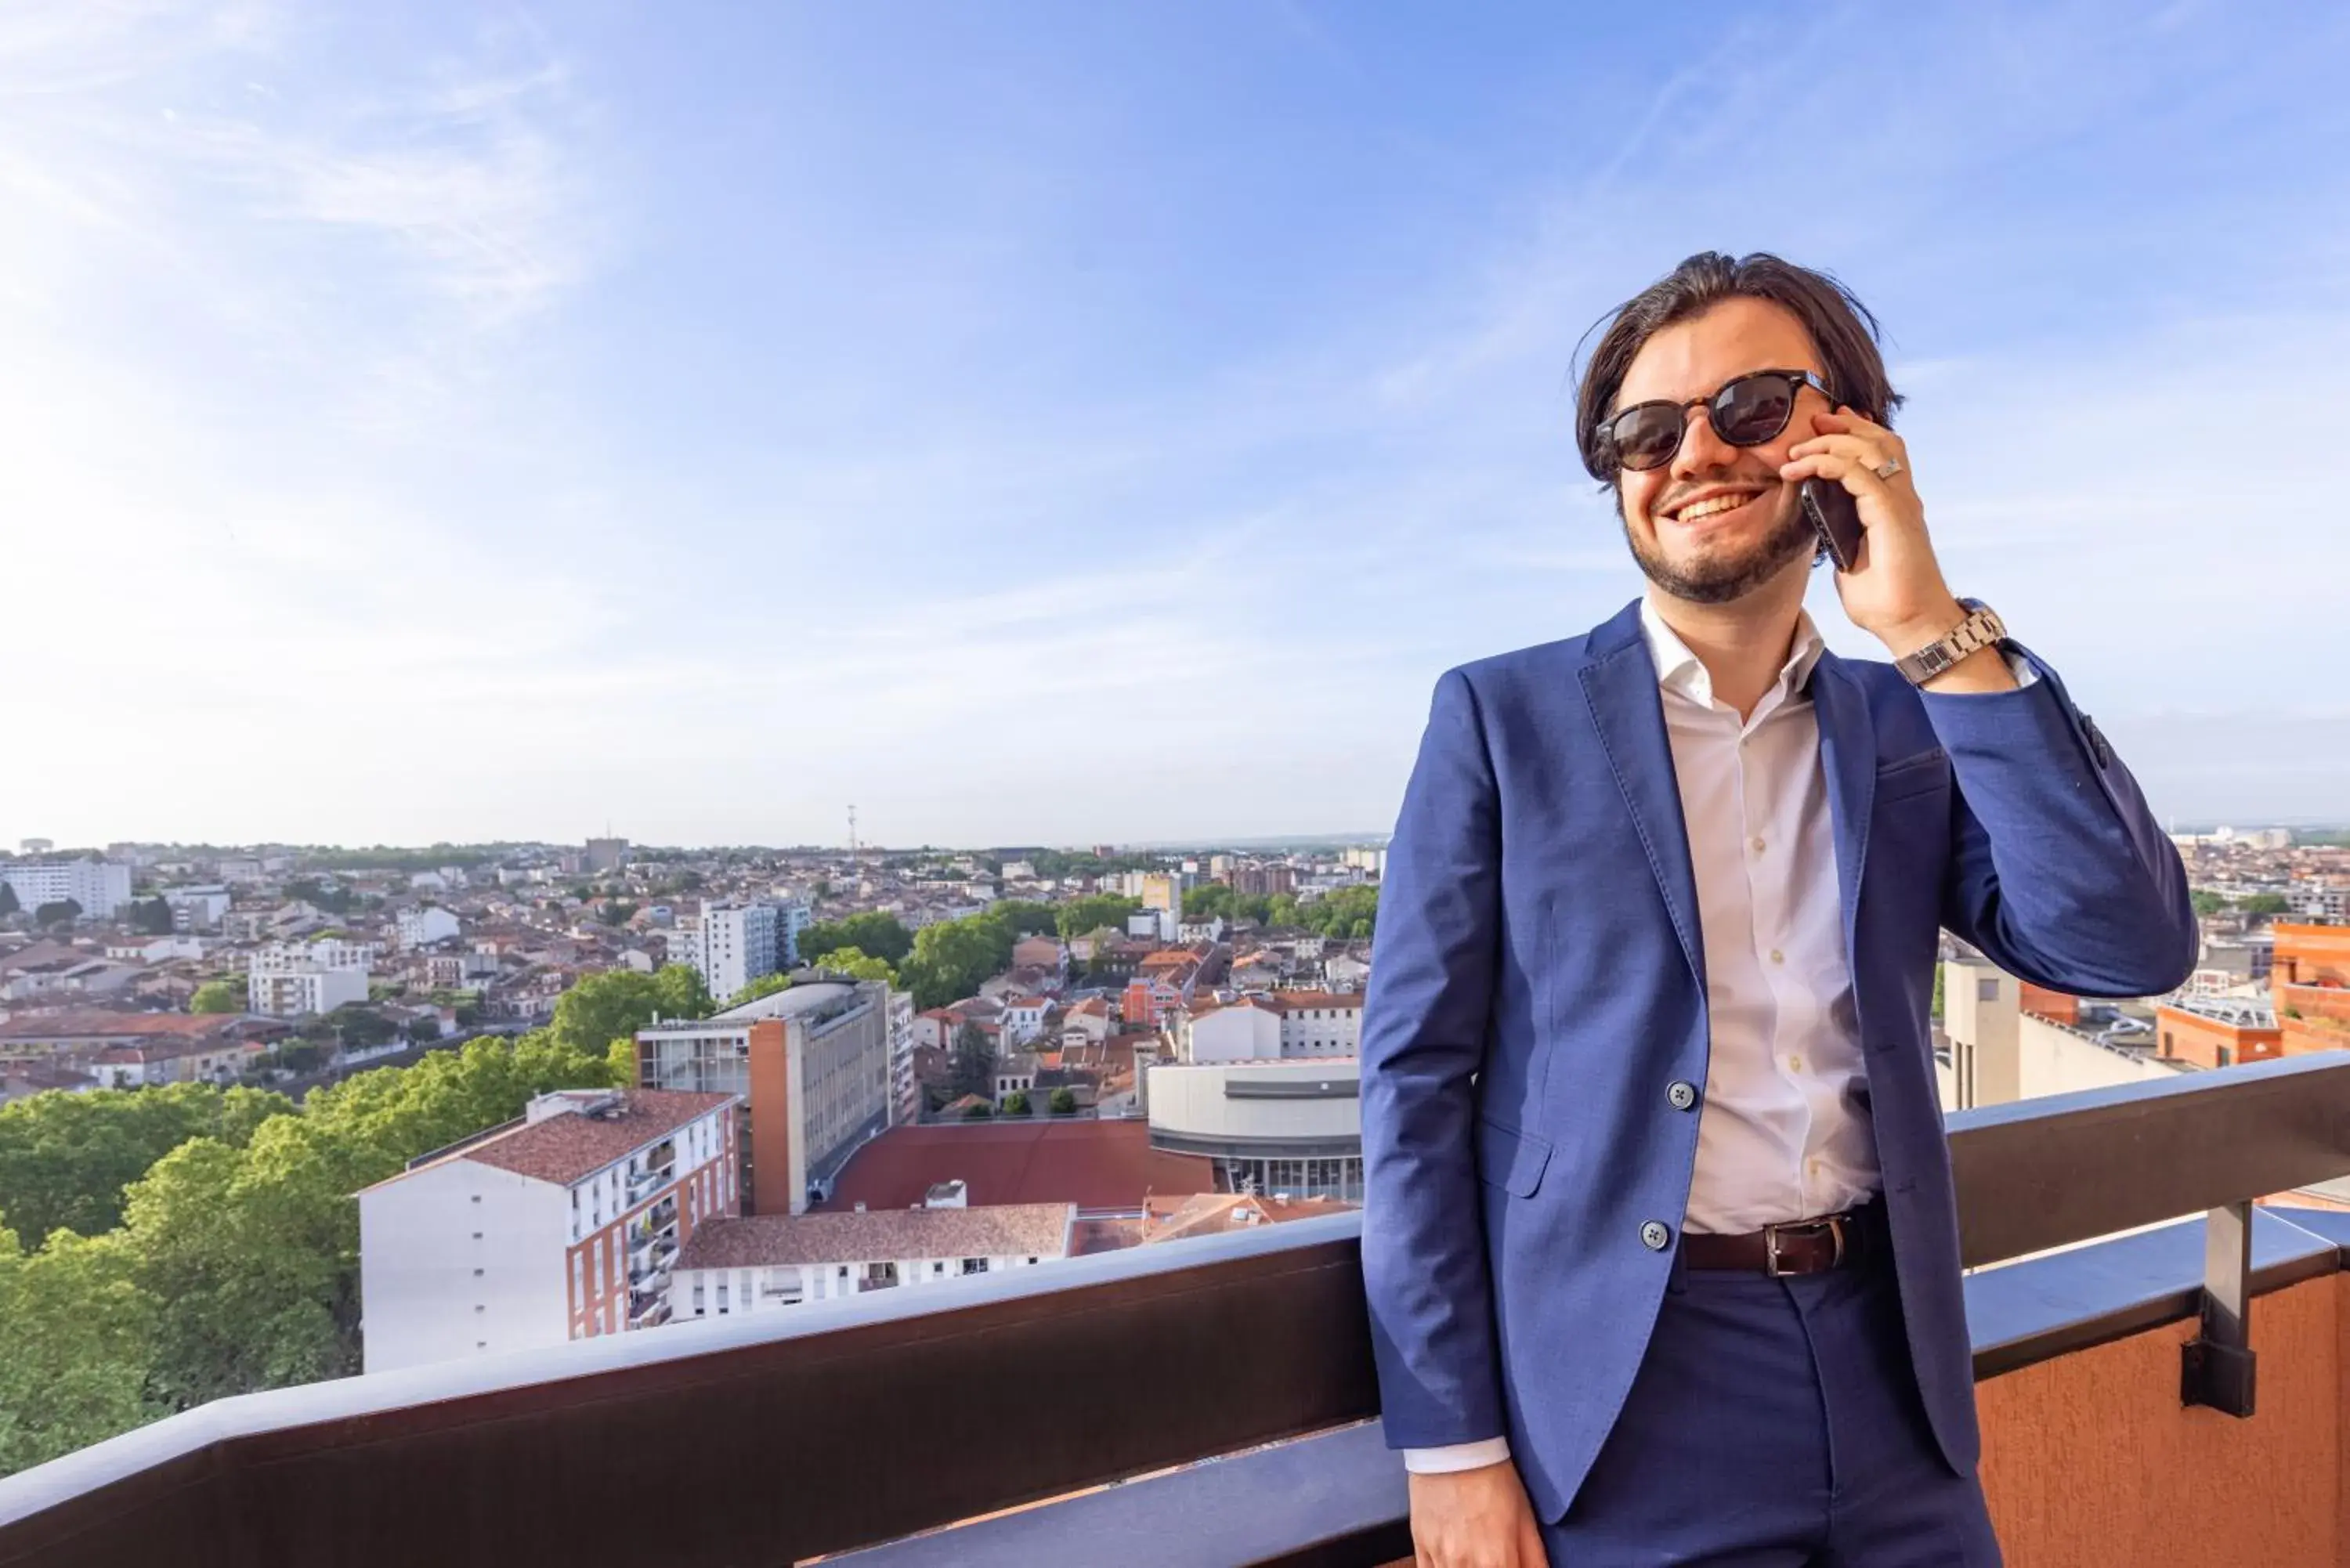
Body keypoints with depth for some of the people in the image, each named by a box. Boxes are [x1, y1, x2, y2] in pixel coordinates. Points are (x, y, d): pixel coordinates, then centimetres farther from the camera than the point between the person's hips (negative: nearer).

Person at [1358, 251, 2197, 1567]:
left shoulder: (1911, 728, 4)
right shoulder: (1501, 716, -8)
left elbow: (2133, 947, -8)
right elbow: (1417, 1076, -10)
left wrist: (1937, 633, -14)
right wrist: (1453, 1449, -10)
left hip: (1887, 1373, 4)